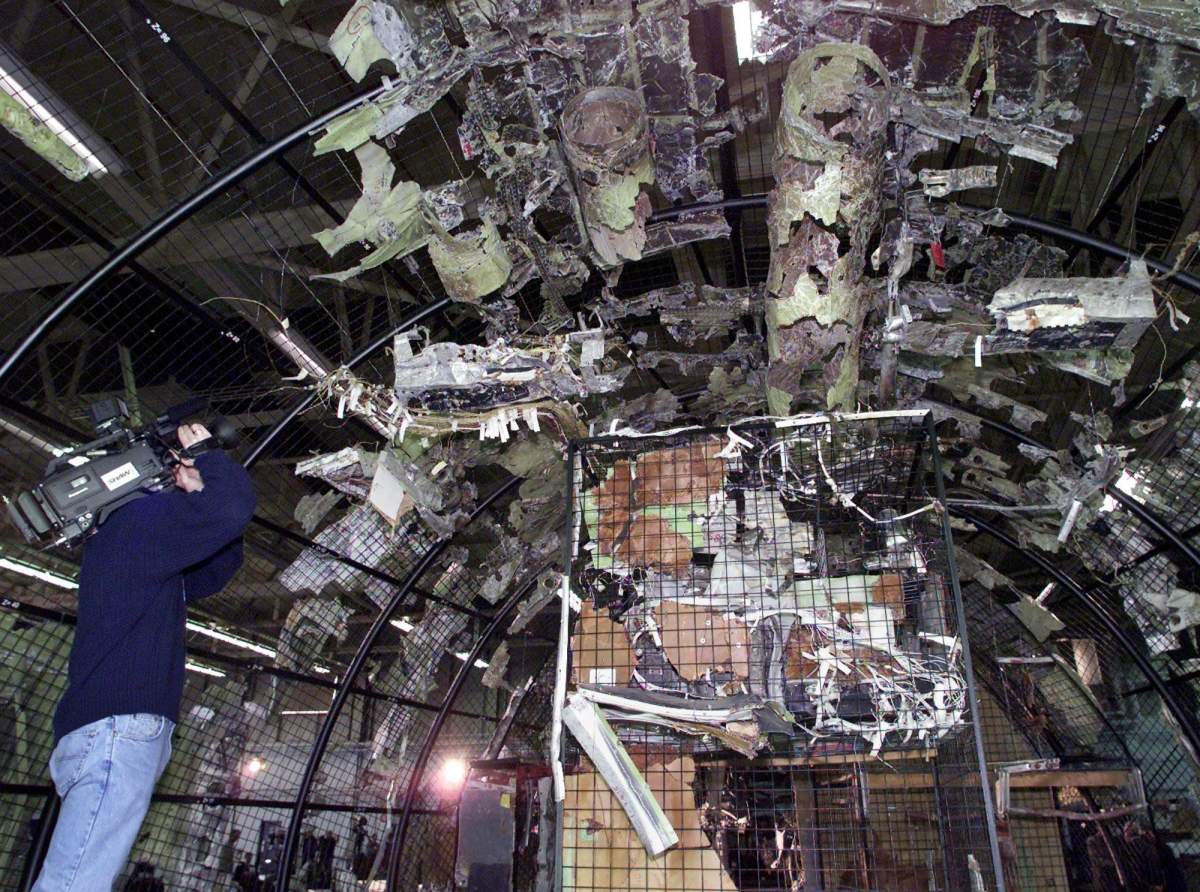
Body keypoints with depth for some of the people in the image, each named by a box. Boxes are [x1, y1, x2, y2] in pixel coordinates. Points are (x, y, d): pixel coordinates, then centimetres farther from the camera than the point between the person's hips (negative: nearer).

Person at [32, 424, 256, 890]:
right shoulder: (142, 516, -5)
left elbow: (217, 569, 31)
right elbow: (235, 503, -20)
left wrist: (202, 492, 19)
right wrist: (206, 452, 0)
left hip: (115, 732, 10)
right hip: (118, 729, -10)